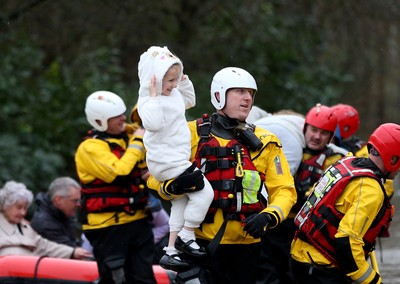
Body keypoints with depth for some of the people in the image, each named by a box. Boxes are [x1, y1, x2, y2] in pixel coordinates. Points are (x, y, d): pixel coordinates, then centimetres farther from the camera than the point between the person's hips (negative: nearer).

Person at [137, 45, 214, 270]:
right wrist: (154, 96, -32)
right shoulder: (149, 100, -18)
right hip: (167, 161, -11)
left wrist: (185, 82, 14)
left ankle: (171, 251, 24)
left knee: (180, 205, 18)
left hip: (176, 159, 11)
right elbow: (153, 123, -37)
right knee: (204, 192, -14)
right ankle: (186, 237, -5)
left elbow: (190, 101, 29)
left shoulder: (173, 94, 9)